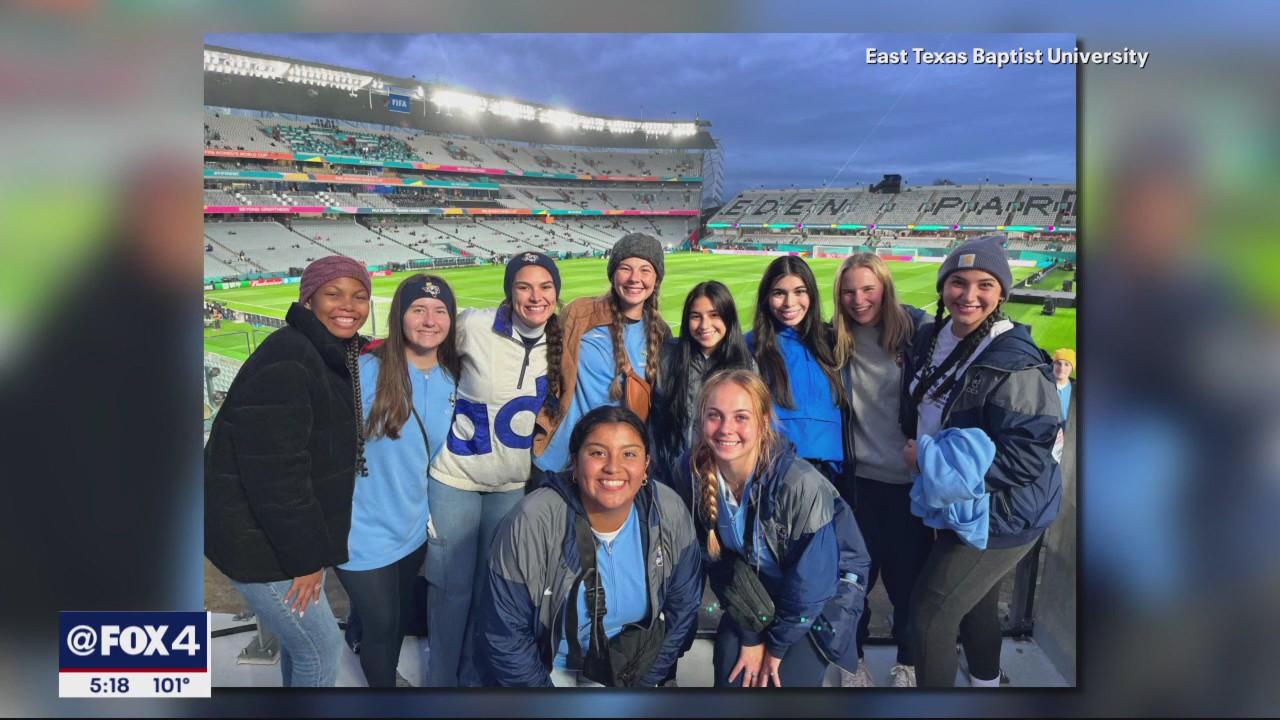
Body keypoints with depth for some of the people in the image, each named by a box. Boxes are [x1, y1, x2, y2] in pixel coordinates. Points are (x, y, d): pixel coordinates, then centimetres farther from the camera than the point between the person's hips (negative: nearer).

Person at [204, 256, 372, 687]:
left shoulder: (336, 357, 5)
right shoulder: (286, 363, -24)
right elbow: (274, 472, -27)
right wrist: (306, 556, -20)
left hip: (295, 532, 9)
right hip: (256, 538, -9)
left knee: (299, 634, 24)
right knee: (321, 647, 2)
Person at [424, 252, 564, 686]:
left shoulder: (559, 343, -4)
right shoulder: (473, 325, -16)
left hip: (513, 483, 3)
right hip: (456, 475, -3)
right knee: (452, 586, 7)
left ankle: (474, 675, 37)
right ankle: (441, 678, 30)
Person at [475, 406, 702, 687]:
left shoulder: (670, 514, -17)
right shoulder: (530, 525, -27)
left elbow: (682, 607, -3)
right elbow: (505, 637, -18)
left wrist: (645, 680, -3)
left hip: (626, 662, 2)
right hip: (547, 663, -1)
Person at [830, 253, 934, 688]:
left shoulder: (918, 329, -7)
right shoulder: (835, 341, -2)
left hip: (912, 478, -1)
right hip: (859, 478, 1)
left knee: (908, 575, 12)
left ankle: (907, 664, 37)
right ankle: (853, 659, 37)